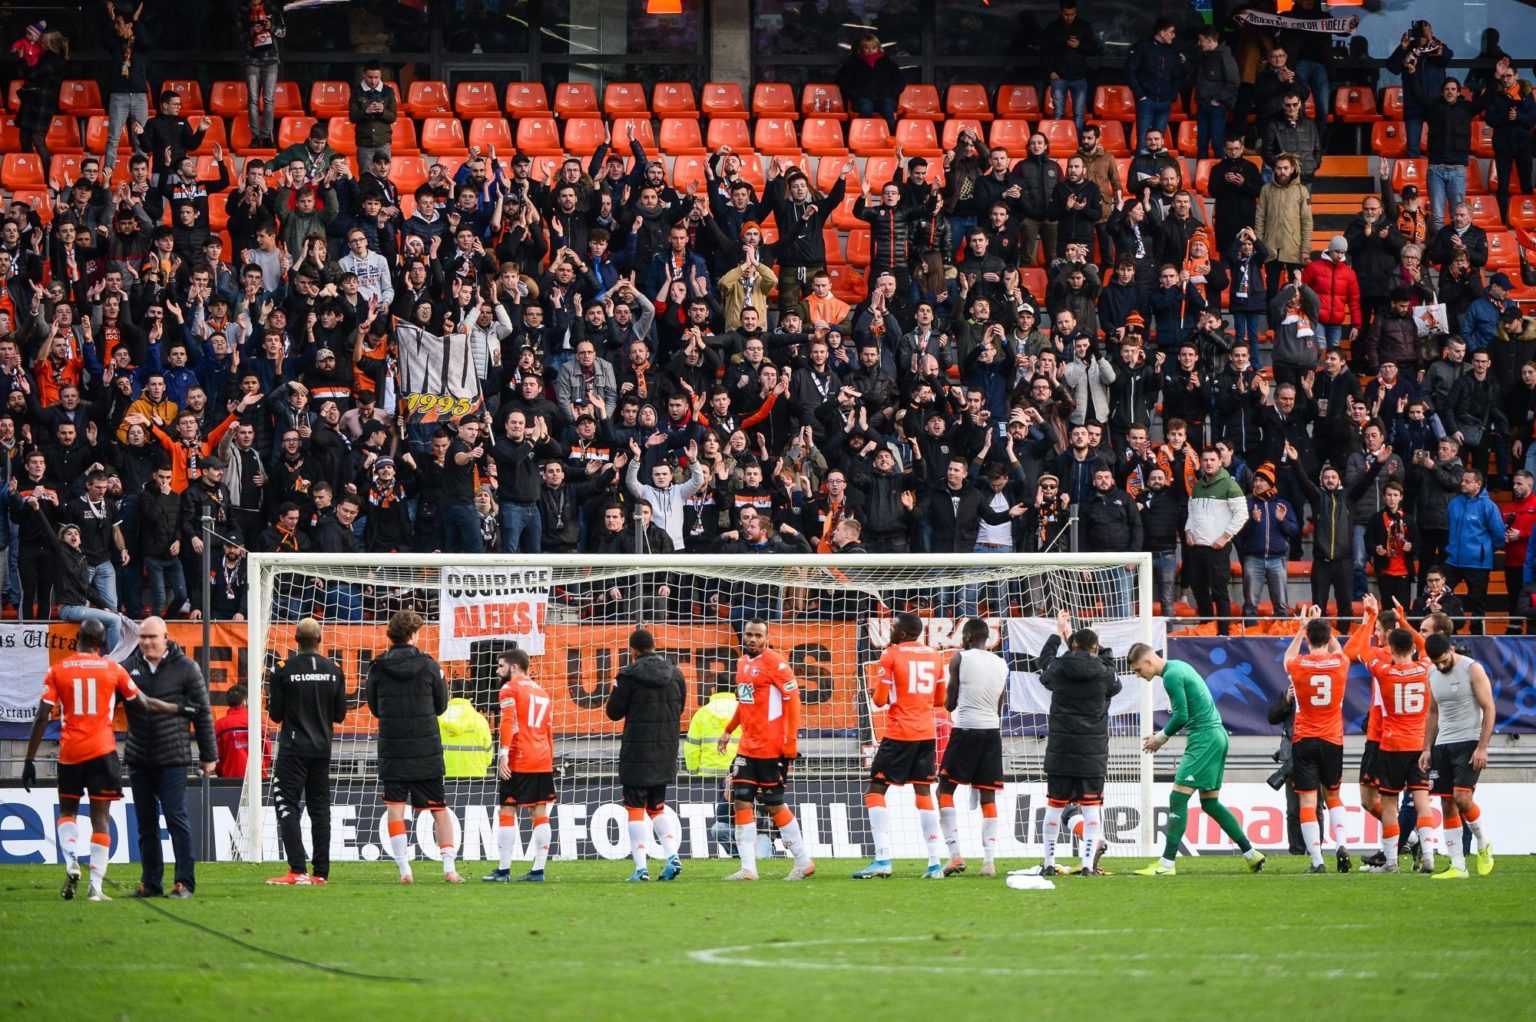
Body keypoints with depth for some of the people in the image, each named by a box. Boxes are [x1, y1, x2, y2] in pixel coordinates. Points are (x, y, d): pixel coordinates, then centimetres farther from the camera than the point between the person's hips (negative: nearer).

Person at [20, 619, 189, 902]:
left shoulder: (58, 671, 0)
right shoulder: (112, 668, 1)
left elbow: (42, 718, -3)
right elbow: (144, 704, 10)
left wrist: (29, 761, 1)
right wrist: (178, 709, 26)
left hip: (70, 751, 1)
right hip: (102, 751, -1)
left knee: (67, 810, 18)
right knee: (100, 817, 3)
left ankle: (71, 863, -8)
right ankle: (95, 886, -3)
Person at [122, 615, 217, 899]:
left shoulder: (185, 668, -3)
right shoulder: (129, 667, 5)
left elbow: (203, 713, 1)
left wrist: (208, 756, 1)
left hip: (172, 759, -4)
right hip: (138, 759, 4)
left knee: (176, 819, -7)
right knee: (146, 825, 8)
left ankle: (185, 882, -3)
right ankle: (150, 883, 15)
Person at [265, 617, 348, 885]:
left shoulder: (283, 670, -10)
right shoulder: (333, 670, 1)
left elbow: (275, 714, -7)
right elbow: (340, 714, 6)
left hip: (293, 749, -4)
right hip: (322, 749, 4)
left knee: (286, 805, -2)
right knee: (320, 808, 10)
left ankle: (297, 870, -13)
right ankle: (321, 872, 9)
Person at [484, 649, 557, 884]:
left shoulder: (510, 689, -2)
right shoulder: (542, 692, 21)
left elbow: (508, 722, -16)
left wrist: (503, 754, -23)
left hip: (518, 761, -7)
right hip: (543, 761, 7)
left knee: (506, 812, -3)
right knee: (540, 814, 6)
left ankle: (503, 870, -6)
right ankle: (538, 870, 4)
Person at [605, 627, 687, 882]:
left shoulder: (630, 675, -12)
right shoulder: (674, 673, 3)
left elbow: (614, 712, -7)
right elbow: (680, 706, 15)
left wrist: (617, 687, 11)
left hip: (637, 752, -5)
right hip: (666, 751, 5)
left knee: (636, 808, 1)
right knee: (657, 806, 18)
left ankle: (641, 868, -5)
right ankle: (672, 856, 2)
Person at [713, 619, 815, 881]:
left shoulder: (775, 662, -11)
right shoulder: (743, 663, 13)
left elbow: (792, 699, -14)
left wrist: (790, 742, -18)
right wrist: (728, 731, 23)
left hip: (771, 748, -8)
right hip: (747, 748, 8)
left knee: (774, 805, -1)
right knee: (742, 801, 0)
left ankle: (803, 862, 12)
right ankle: (748, 868, 1)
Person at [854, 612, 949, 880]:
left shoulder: (891, 655, -6)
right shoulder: (935, 656, 10)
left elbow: (880, 700, -7)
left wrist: (875, 694, 14)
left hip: (899, 734, -5)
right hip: (927, 734, 5)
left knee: (875, 791, 0)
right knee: (923, 793, 10)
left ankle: (882, 858, -12)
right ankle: (935, 863, 4)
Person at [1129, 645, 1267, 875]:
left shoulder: (1171, 676, -13)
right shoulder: (1178, 667, 17)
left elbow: (1181, 716, -16)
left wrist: (1162, 737, -2)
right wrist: (1163, 735, 14)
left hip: (1204, 738, -10)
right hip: (1217, 735, 10)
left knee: (1178, 798, -10)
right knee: (1210, 802, 14)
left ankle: (1166, 864, -12)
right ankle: (1251, 854, 17)